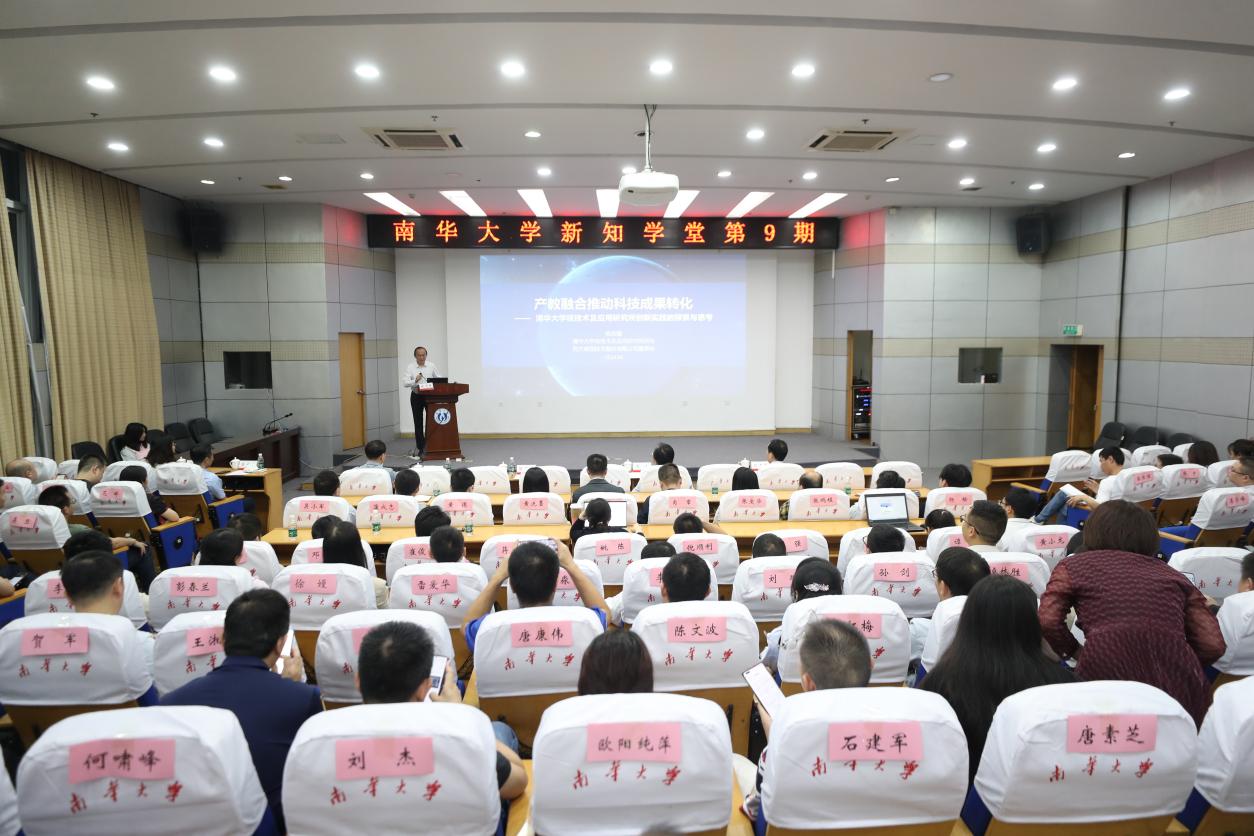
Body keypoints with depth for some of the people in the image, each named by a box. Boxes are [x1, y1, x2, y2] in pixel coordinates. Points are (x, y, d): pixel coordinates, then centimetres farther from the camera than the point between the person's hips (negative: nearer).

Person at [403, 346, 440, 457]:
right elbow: (404, 383, -9)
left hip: (430, 395, 0)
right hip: (416, 396, 0)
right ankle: (420, 447, 14)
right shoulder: (410, 367, 0)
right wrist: (415, 381, -25)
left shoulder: (431, 366, 4)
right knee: (418, 423, 6)